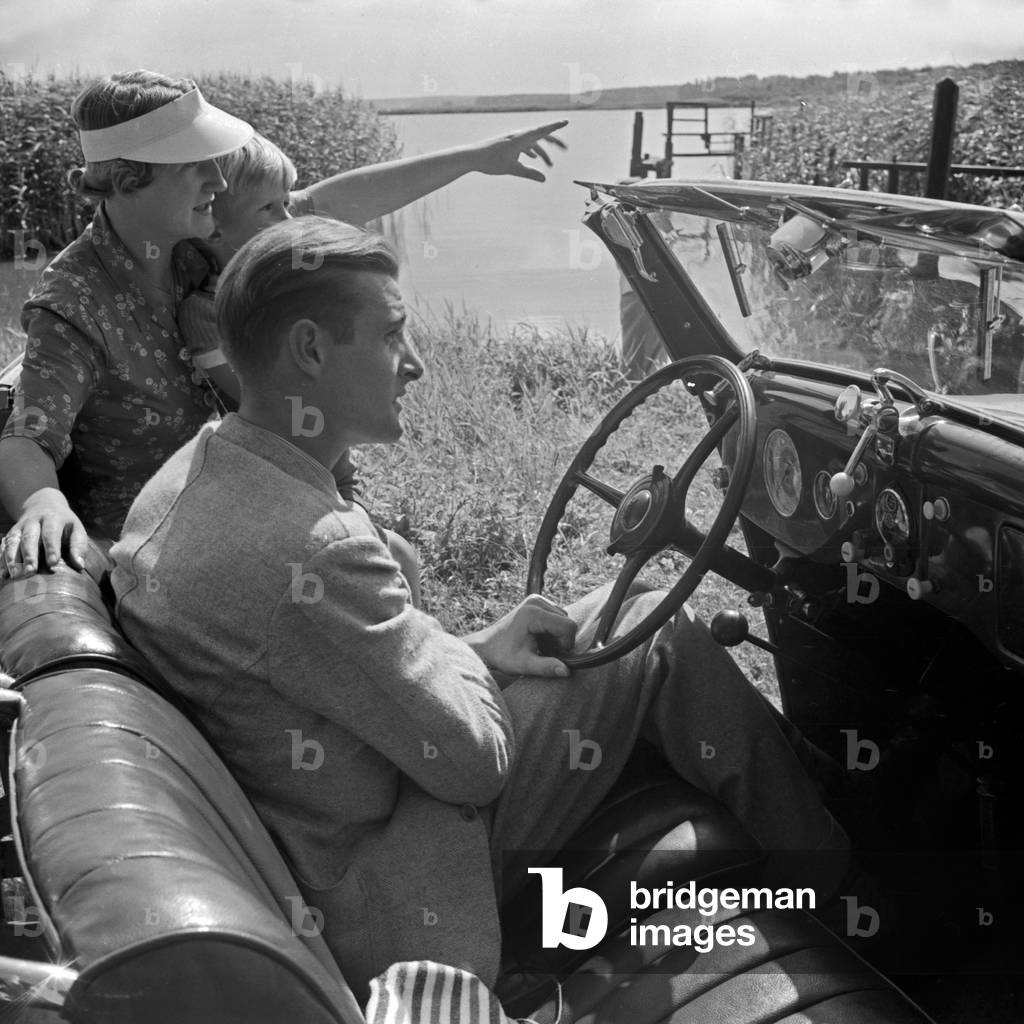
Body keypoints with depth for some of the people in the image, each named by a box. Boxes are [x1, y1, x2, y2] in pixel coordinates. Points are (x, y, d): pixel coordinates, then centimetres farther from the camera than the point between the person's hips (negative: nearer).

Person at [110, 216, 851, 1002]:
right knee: (664, 639, -2)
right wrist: (464, 659, -3)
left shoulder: (192, 477, -1)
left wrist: (472, 650, 3)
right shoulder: (307, 549, -32)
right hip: (392, 912, -9)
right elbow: (471, 760, -23)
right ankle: (832, 880, 21)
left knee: (620, 611, 16)